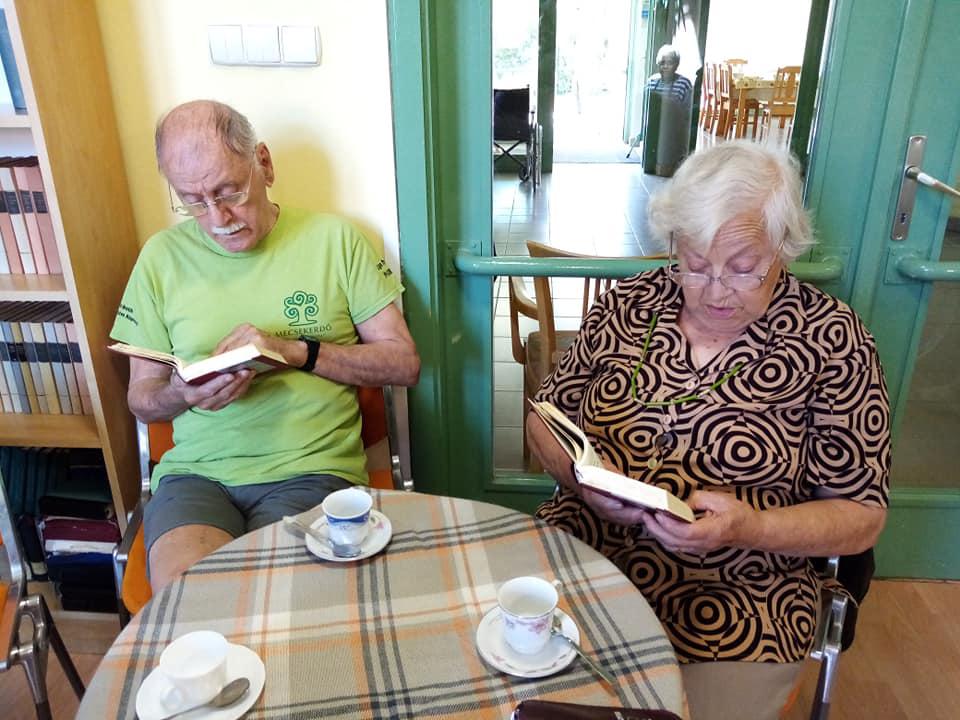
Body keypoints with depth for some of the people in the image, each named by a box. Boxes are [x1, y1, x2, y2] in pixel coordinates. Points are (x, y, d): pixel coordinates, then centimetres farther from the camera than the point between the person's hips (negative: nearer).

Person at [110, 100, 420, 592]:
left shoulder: (334, 239, 3)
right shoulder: (162, 256, 8)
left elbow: (405, 363, 1)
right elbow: (141, 399, 14)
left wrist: (295, 351, -12)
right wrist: (182, 394, -10)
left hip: (313, 467, -1)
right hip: (197, 471, 2)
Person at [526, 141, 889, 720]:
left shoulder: (830, 340, -7)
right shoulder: (629, 304, 0)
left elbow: (862, 515, -4)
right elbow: (546, 419, 8)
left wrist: (750, 527, -22)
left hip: (730, 608, -1)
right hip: (582, 553, 3)